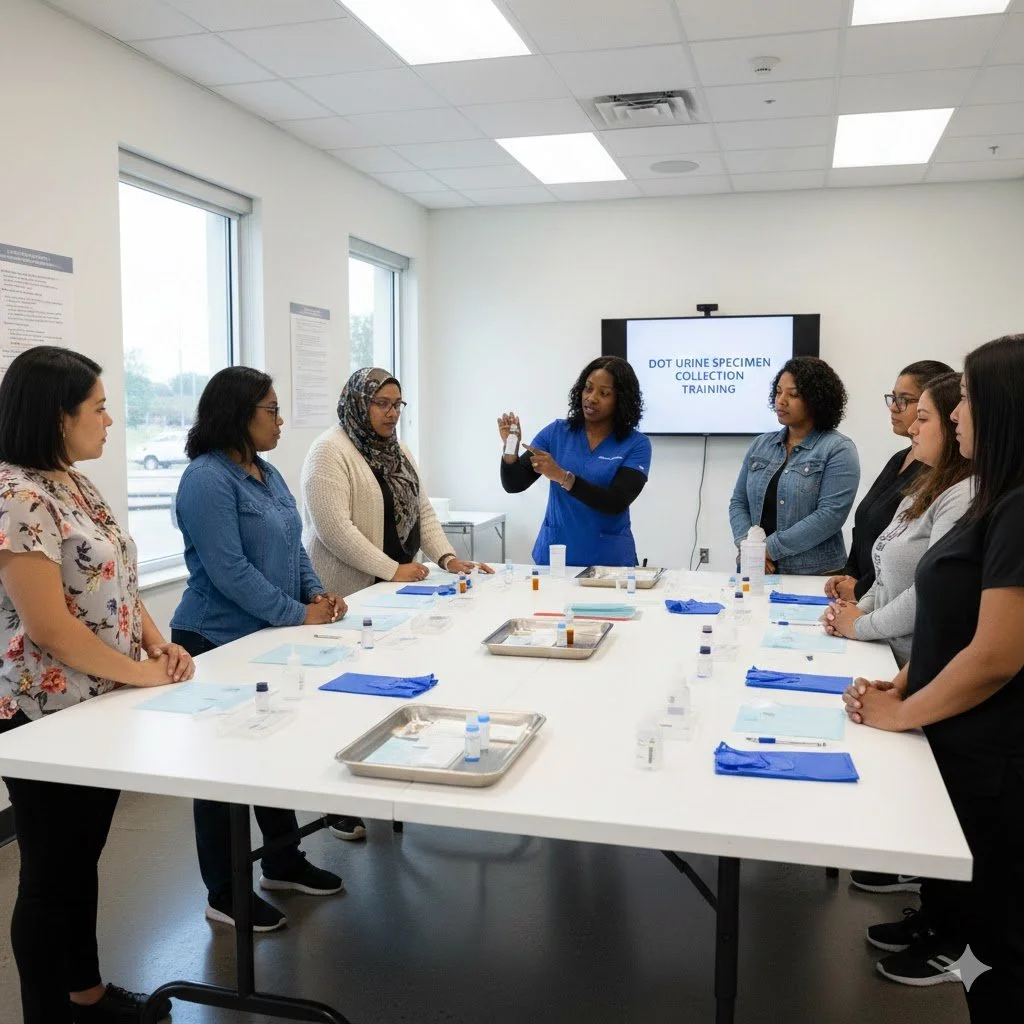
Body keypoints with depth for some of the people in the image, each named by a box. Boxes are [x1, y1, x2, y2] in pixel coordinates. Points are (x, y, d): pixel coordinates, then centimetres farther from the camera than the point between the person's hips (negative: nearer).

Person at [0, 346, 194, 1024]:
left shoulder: (78, 484, 8)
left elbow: (114, 585, 14)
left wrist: (158, 643, 0)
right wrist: (141, 672, -16)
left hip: (101, 706, 9)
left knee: (83, 860, 20)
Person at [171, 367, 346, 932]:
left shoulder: (267, 474, 9)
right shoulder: (207, 479, -19)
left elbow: (292, 546, 15)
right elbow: (228, 570, -25)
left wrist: (317, 593, -2)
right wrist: (298, 615, -20)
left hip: (268, 639, 9)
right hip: (218, 644, -9)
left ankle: (282, 860, 35)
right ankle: (223, 893, 19)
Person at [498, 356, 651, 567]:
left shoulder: (636, 445, -6)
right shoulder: (557, 432, 2)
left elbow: (617, 503, -19)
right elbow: (513, 484, -2)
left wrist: (561, 476, -27)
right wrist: (510, 447, -21)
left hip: (608, 559, -2)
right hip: (554, 554, 2)